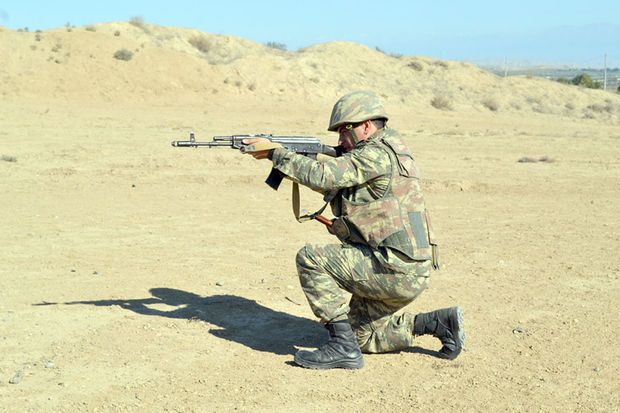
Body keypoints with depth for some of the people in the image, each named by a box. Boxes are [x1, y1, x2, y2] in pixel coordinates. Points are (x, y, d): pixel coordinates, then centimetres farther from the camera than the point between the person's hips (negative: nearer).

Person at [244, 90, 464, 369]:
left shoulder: (377, 155, -14)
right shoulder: (386, 152, 18)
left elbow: (322, 176, -23)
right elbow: (334, 189, 19)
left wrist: (275, 153, -12)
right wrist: (292, 166, 7)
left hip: (397, 270, -10)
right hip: (408, 272, 10)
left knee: (310, 259, -12)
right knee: (360, 333, 21)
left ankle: (343, 347, -10)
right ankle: (438, 323, 17)